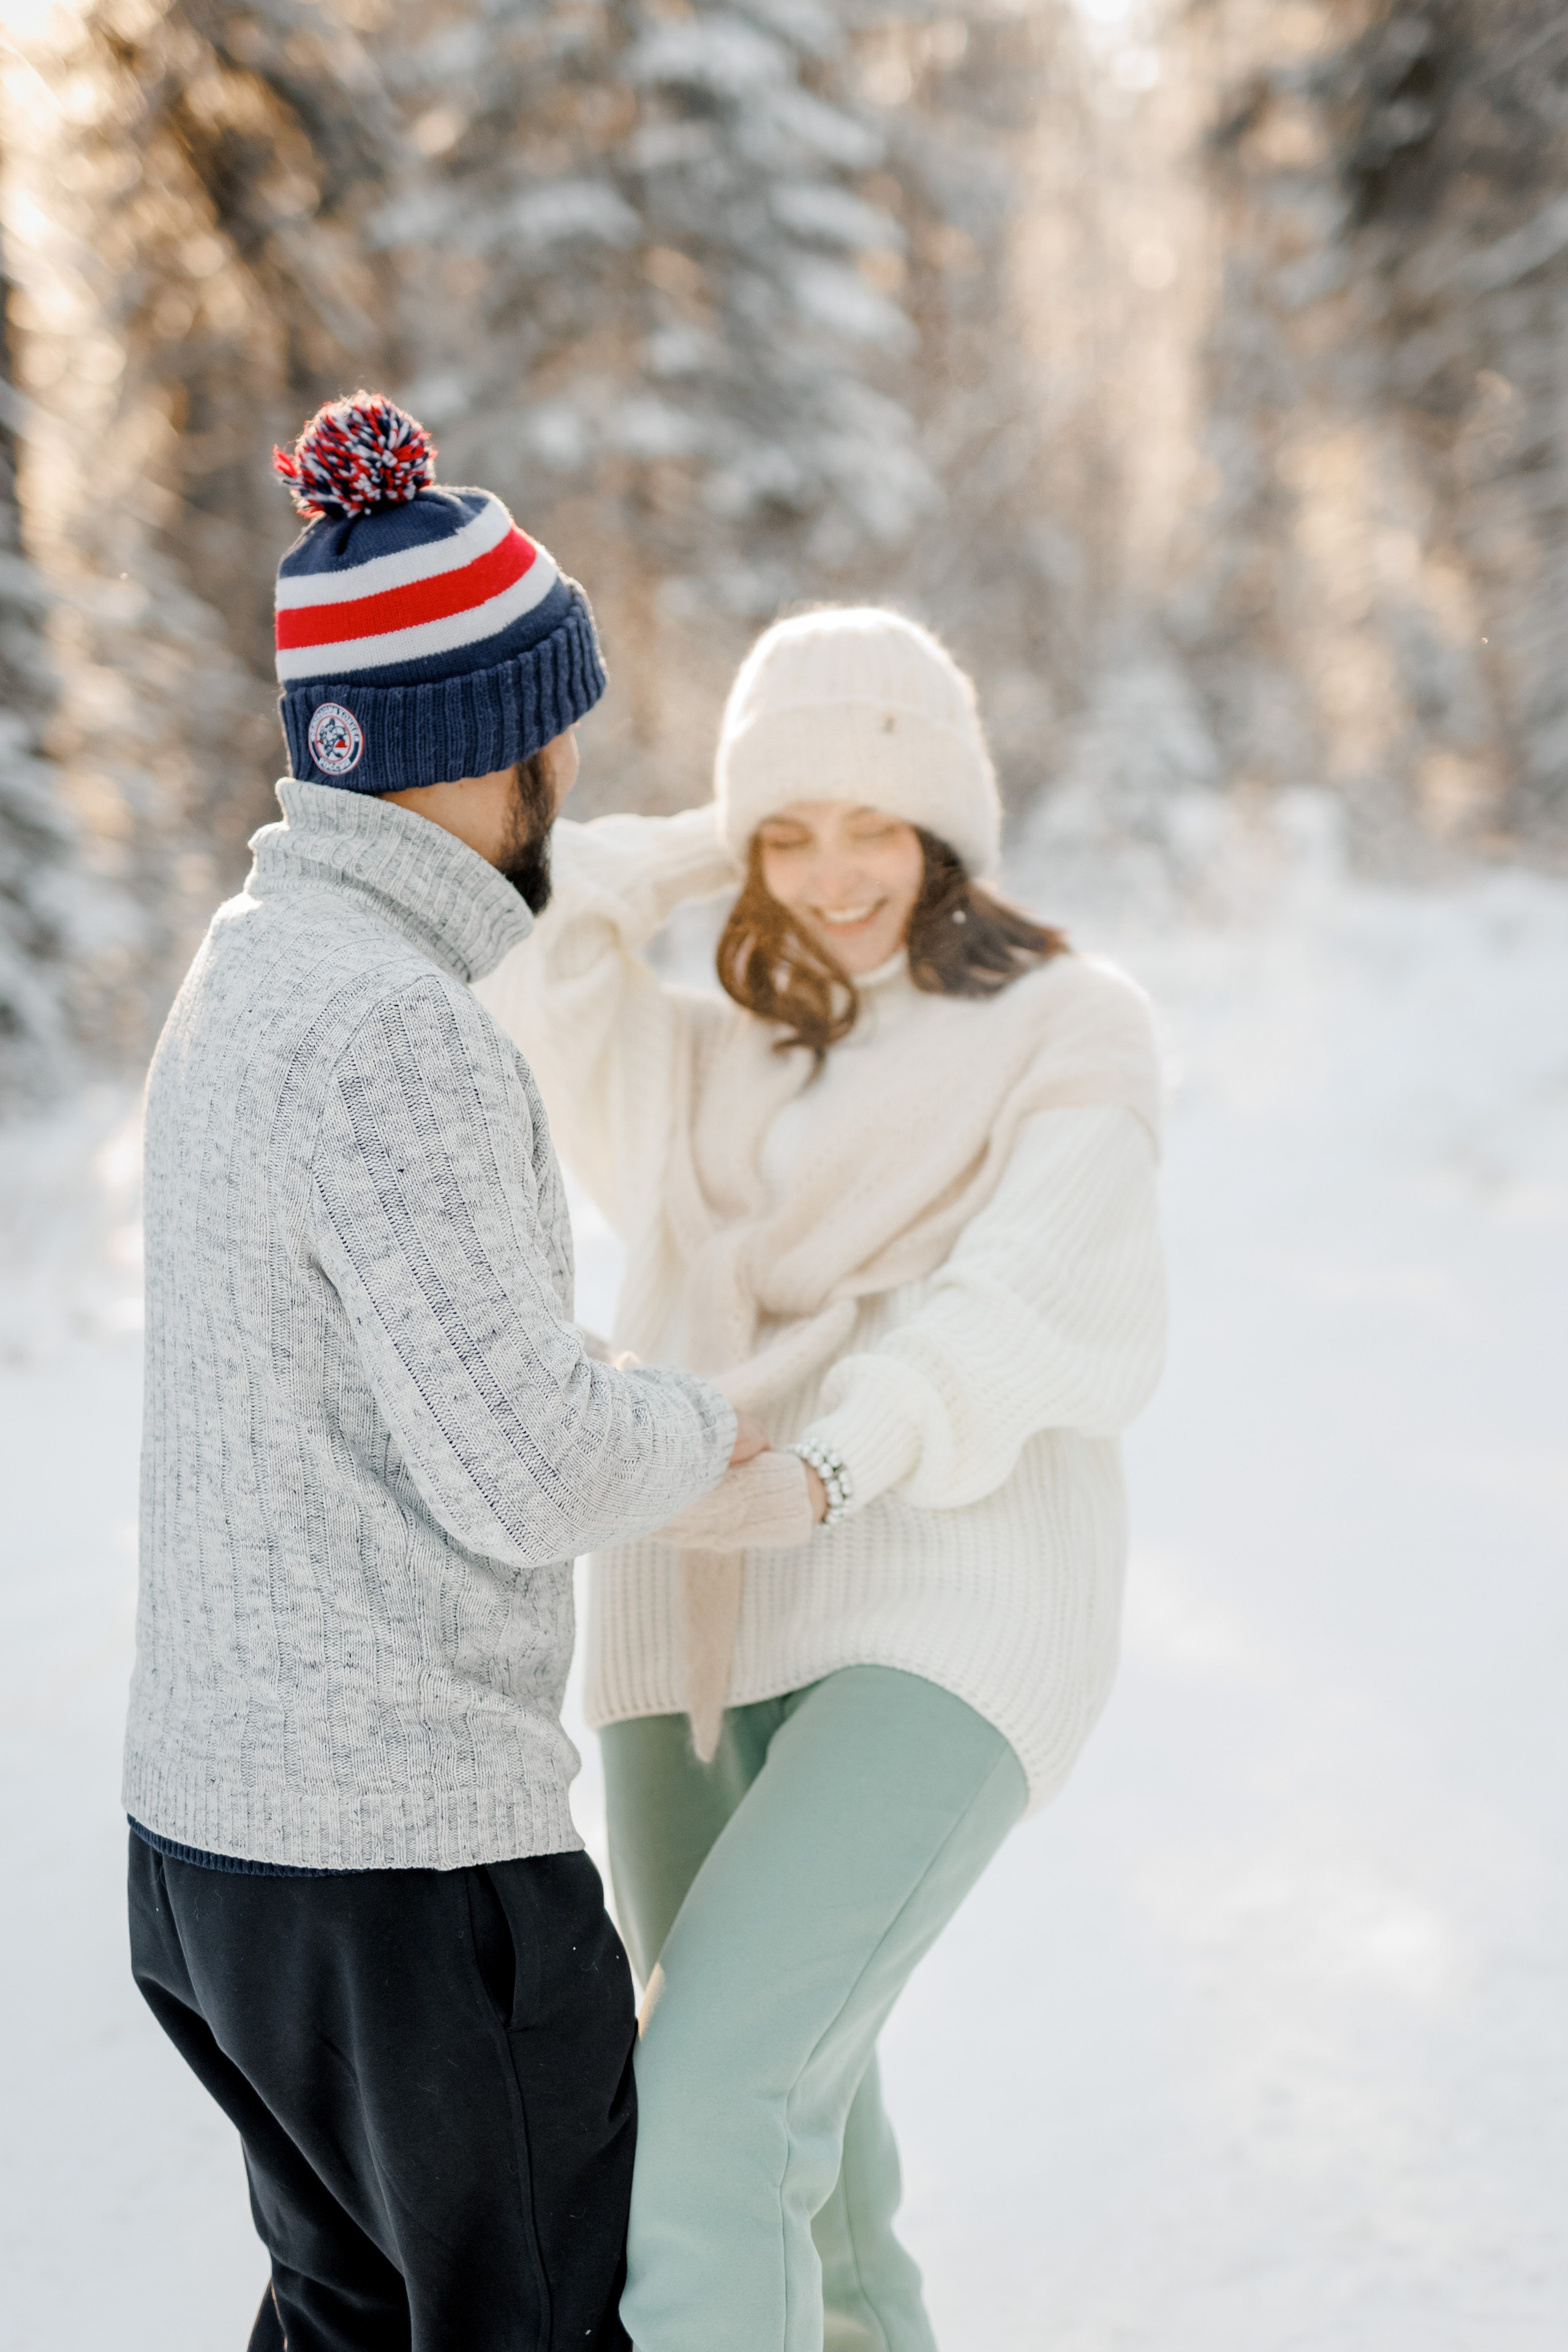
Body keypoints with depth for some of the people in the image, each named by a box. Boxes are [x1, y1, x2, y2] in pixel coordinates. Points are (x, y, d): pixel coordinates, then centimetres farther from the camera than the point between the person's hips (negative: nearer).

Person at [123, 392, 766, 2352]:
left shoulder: (251, 973, 8)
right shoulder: (385, 1030, -23)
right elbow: (528, 1474, -26)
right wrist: (704, 1428, -4)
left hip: (213, 1820, 9)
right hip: (406, 1862, -9)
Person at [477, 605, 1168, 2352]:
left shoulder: (1066, 1035, 5)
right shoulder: (695, 1064, 21)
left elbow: (1039, 1298, -13)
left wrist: (832, 1464, -31)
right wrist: (693, 853, 9)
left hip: (941, 1623, -6)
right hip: (698, 1636, 6)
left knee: (715, 2099, -22)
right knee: (781, 2137, 15)